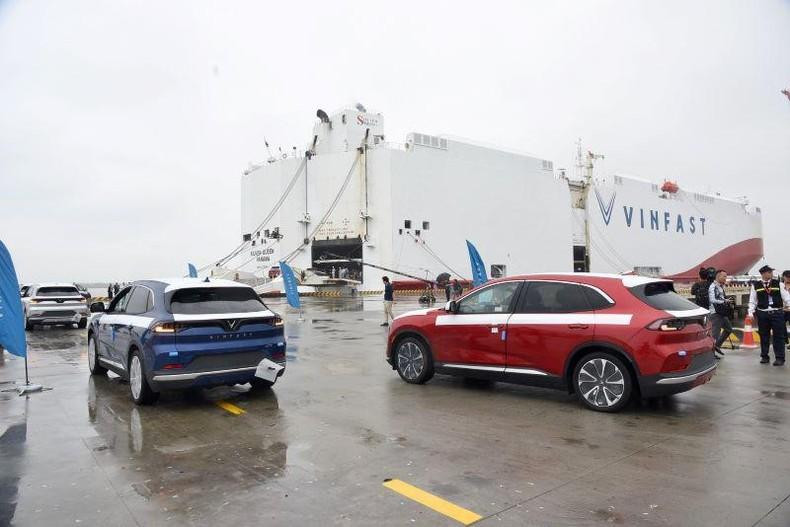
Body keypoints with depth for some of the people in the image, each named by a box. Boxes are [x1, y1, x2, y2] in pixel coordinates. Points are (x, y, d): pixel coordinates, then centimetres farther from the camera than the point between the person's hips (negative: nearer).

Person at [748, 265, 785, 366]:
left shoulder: (778, 283, 3)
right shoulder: (756, 285, 2)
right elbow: (752, 301, 5)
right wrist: (751, 312, -3)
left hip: (777, 313, 0)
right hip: (762, 314, 0)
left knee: (778, 336, 2)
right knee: (764, 336, 9)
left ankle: (780, 358, 10)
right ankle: (764, 357, 20)